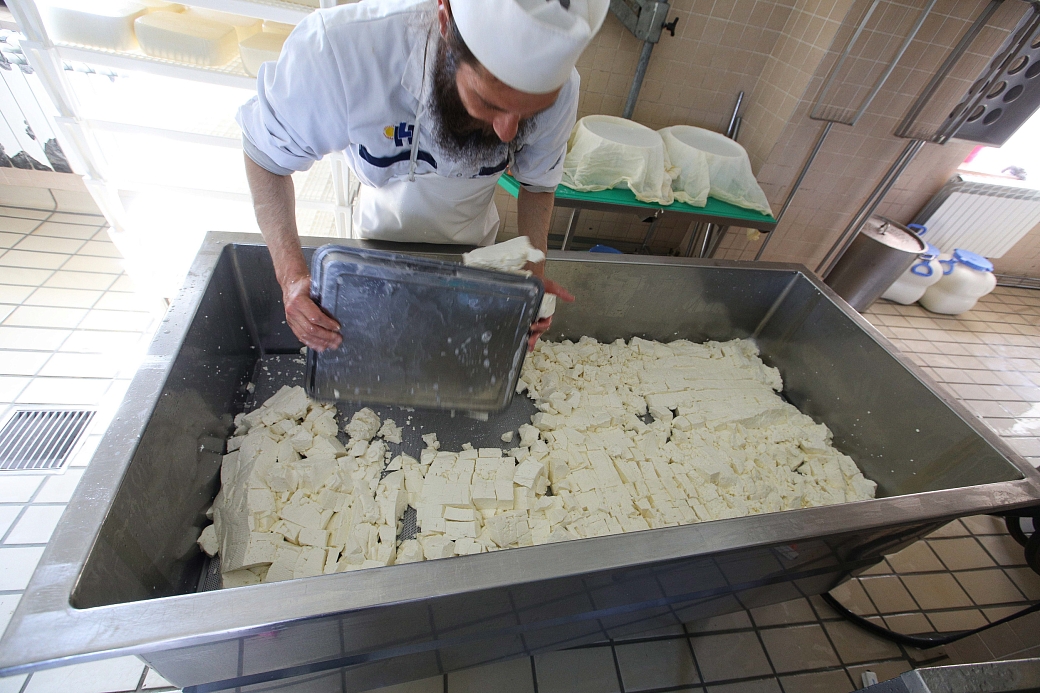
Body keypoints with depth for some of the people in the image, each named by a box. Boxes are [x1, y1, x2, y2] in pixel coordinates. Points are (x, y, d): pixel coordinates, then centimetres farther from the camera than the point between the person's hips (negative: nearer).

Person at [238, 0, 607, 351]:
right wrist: (291, 274, -36)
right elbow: (265, 155, -24)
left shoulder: (558, 90, -32)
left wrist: (535, 271, -27)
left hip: (471, 240, 1)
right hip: (383, 231, 0)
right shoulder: (337, 51, -40)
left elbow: (538, 184, -13)